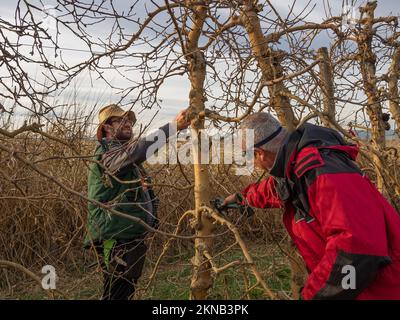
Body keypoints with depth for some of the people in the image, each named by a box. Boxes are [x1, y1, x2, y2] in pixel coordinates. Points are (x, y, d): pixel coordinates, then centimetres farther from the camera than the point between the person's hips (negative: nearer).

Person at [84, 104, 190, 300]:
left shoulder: (126, 155, 20)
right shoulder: (105, 153, -13)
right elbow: (138, 149, -32)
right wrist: (173, 126, -39)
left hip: (134, 238, 10)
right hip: (116, 240, -10)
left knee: (127, 292, 18)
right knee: (116, 294, -5)